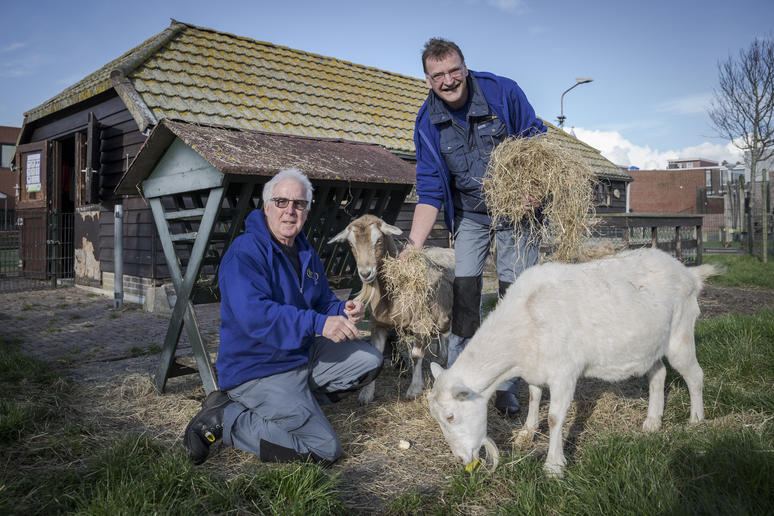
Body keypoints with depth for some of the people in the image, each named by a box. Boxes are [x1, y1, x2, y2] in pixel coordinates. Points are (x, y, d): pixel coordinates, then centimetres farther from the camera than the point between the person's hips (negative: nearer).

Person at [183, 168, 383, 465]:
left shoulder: (306, 253, 11)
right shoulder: (245, 252, -17)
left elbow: (323, 301, 19)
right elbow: (253, 315, -31)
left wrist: (344, 311, -5)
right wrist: (318, 323, -36)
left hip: (302, 357, 9)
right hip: (256, 371, -9)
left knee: (369, 360, 5)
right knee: (325, 449, -13)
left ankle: (292, 402, 5)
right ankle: (225, 419, -3)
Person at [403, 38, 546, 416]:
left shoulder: (503, 93, -15)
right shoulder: (428, 122, -9)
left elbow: (538, 142, -5)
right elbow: (430, 190, -8)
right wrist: (414, 244, -19)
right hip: (468, 215, 2)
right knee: (463, 293, -4)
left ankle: (507, 388, 11)